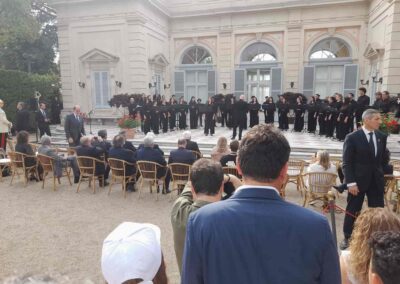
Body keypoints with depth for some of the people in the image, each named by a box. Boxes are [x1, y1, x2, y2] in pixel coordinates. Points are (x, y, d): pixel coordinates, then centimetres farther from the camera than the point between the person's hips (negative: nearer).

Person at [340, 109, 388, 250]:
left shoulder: (382, 137, 5)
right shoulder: (352, 137, -10)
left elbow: (383, 158, 12)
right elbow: (347, 163, -11)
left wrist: (382, 176, 6)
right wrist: (351, 182, -16)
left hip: (376, 180, 4)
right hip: (358, 180, -4)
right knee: (352, 211, 8)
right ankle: (347, 237, 24)